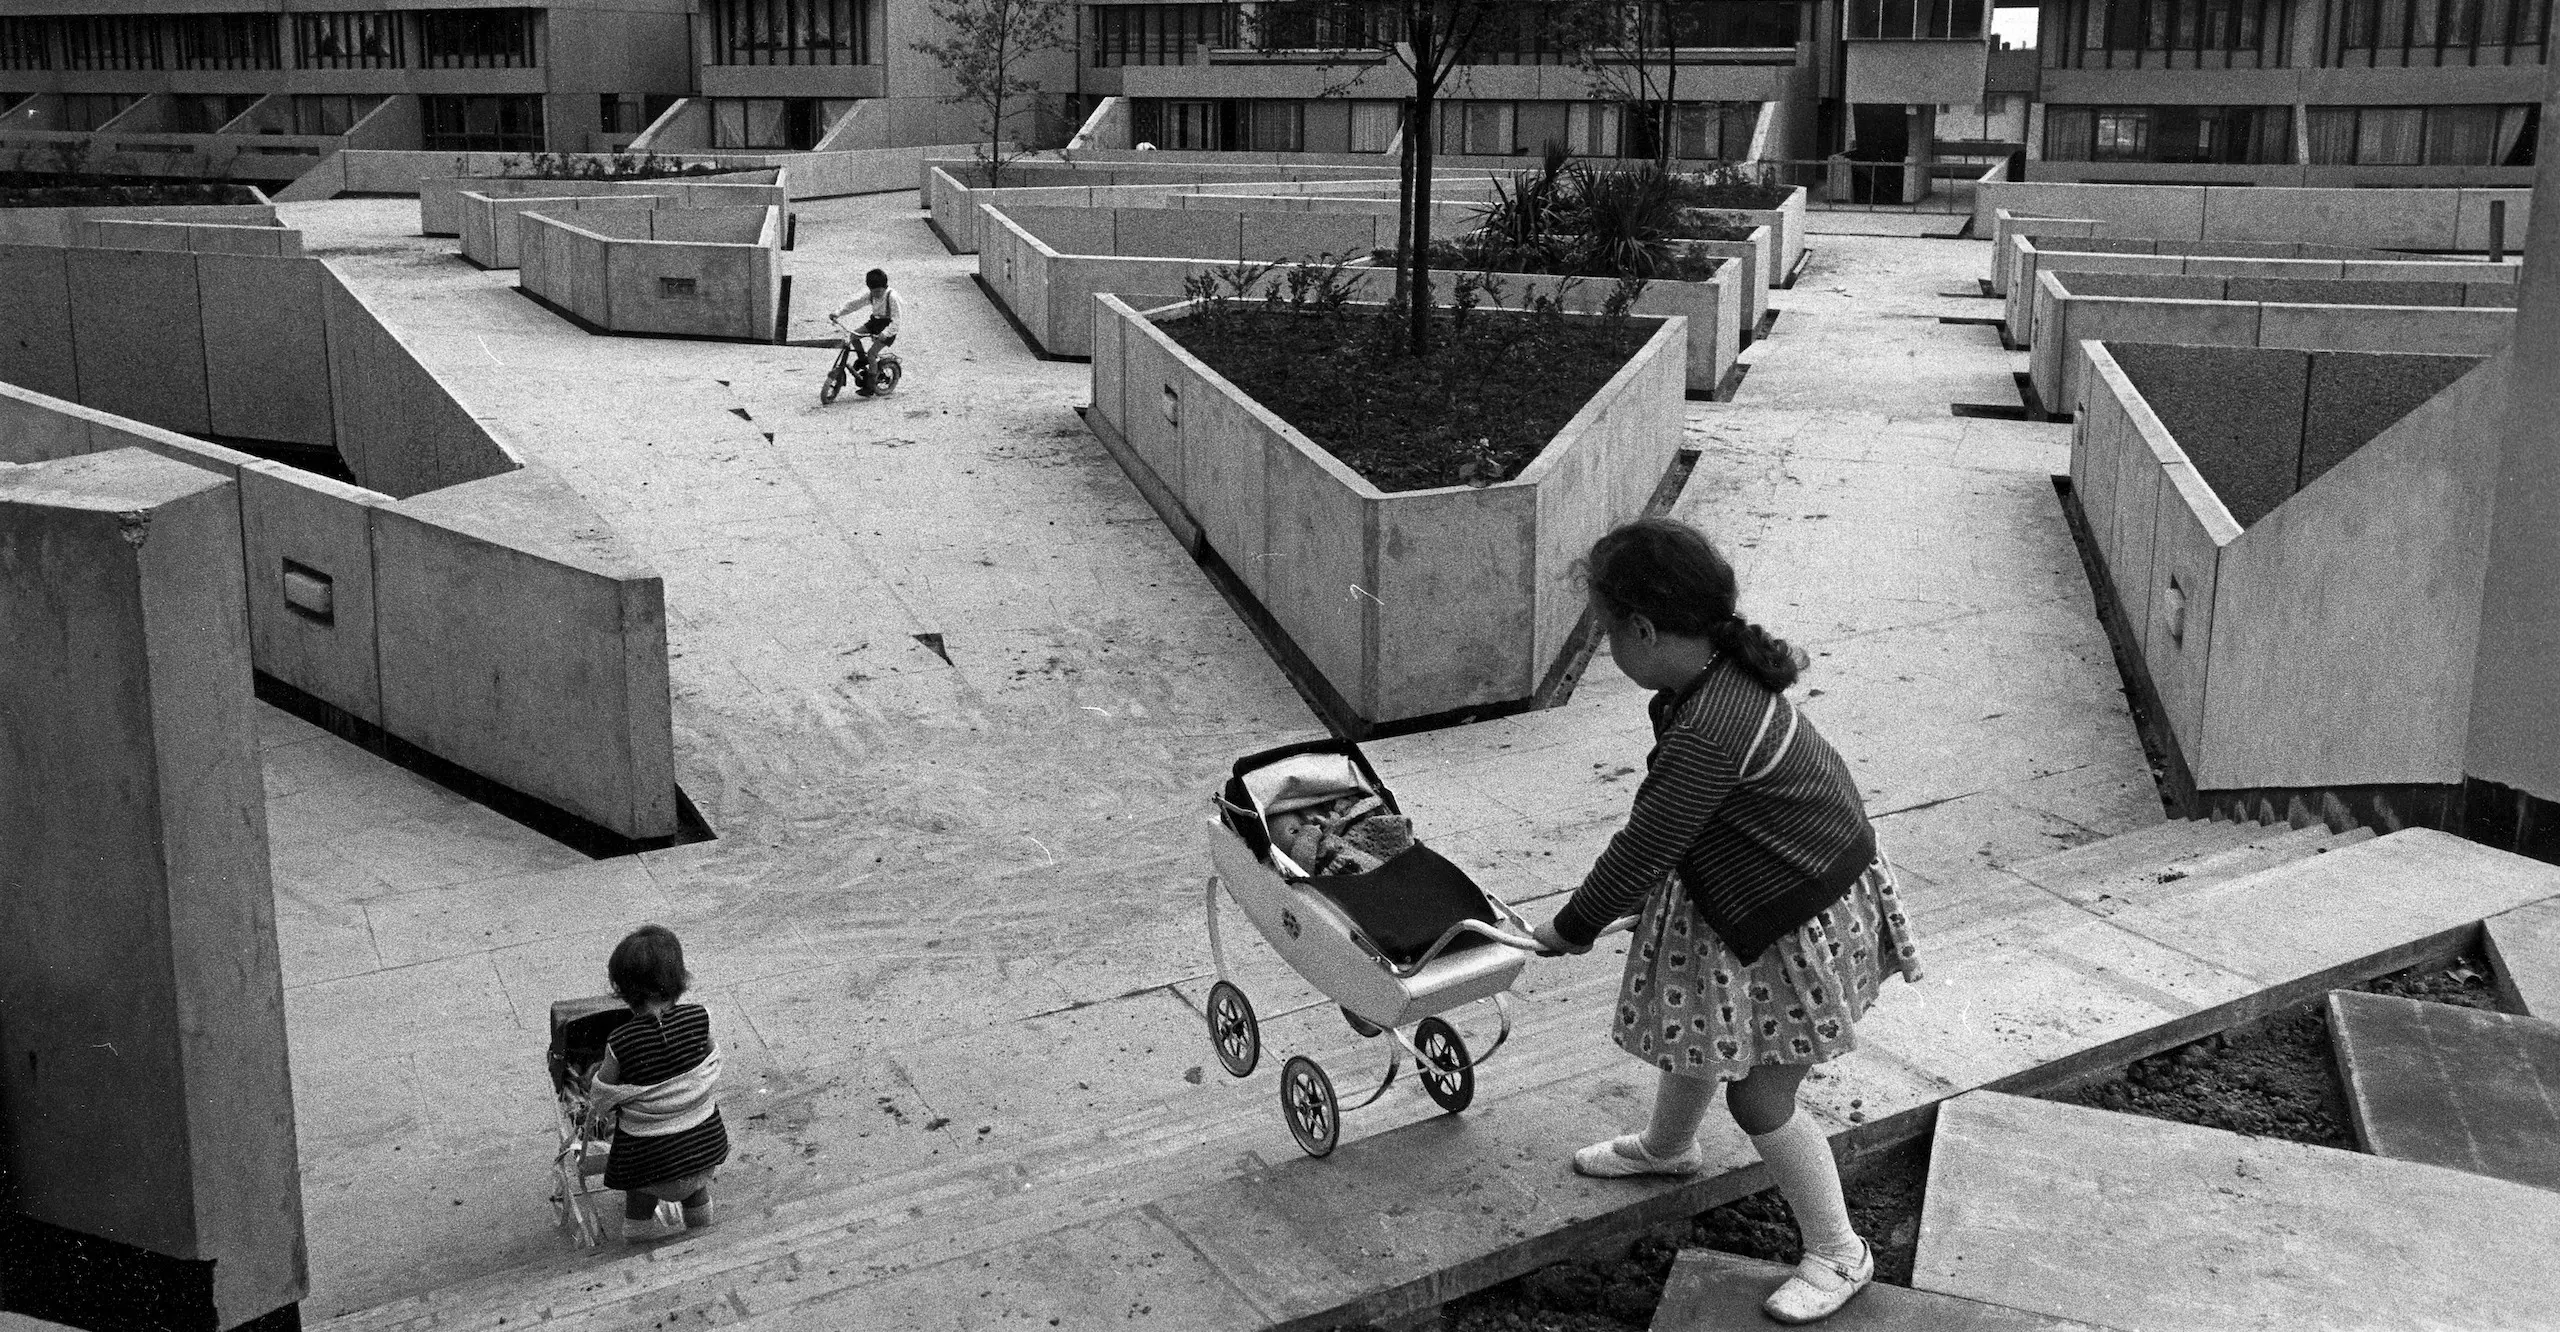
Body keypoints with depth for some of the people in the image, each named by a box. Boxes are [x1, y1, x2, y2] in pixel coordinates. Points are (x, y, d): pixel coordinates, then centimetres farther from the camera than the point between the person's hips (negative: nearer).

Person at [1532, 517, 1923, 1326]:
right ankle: (1667, 1146, 53)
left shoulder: (1707, 735, -34)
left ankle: (1839, 1256, 20)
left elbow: (1643, 850, -22)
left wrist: (1572, 928, -7)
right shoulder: (1724, 673, -5)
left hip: (1798, 923, -9)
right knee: (1698, 1028, 26)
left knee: (1758, 1097, 1)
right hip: (1748, 898, 9)